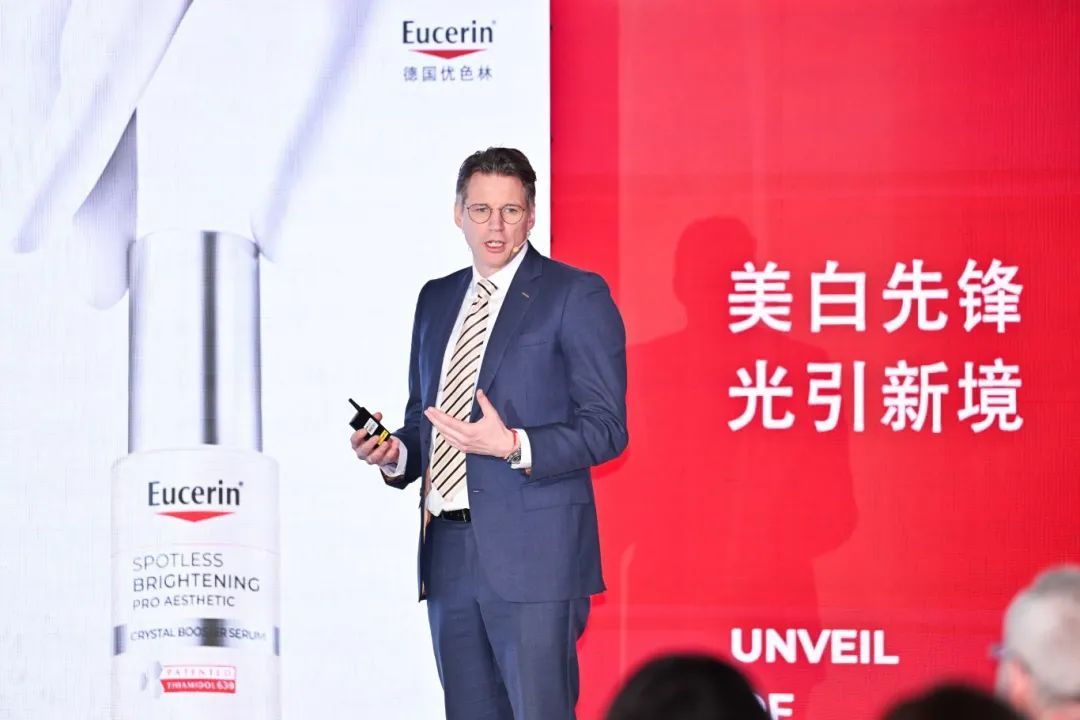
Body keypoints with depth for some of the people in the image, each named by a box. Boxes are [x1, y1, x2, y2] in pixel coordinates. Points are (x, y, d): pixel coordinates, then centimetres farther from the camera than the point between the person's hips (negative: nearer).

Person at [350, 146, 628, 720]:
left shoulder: (575, 296, -2)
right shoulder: (437, 300, 18)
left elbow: (606, 426, -7)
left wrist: (512, 446, -21)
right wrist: (396, 454, 4)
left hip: (531, 552, -6)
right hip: (448, 551, 6)